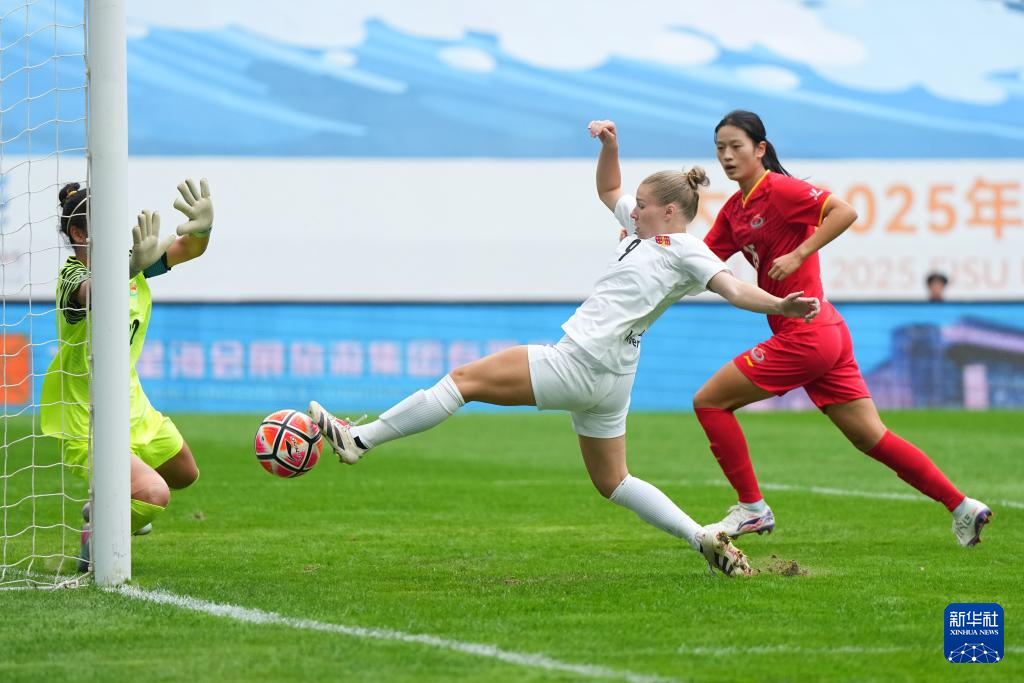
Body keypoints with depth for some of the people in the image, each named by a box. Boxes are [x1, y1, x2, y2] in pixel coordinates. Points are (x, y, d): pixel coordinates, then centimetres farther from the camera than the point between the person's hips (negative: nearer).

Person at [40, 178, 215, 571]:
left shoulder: (126, 259, -4)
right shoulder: (73, 277, -27)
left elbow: (189, 250, -15)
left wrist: (200, 229, -39)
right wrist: (133, 266, -72)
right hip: (86, 421, -9)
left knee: (184, 475, 28)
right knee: (153, 494, -26)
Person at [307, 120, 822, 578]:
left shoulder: (684, 250, -7)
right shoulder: (648, 231, 19)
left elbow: (733, 289, -17)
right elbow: (608, 191, 32)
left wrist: (780, 306, -34)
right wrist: (609, 146, 16)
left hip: (581, 364, -10)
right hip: (605, 377, 10)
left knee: (465, 379, -6)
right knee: (612, 483, 16)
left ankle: (359, 439, -3)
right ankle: (704, 540, 6)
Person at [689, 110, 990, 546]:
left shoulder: (778, 188, -10)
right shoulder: (734, 209, 15)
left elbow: (844, 212, -21)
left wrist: (797, 255, -21)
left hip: (805, 335, -9)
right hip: (826, 334, 9)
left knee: (710, 401, -2)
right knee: (870, 436, 10)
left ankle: (752, 509, 3)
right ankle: (962, 507, 10)